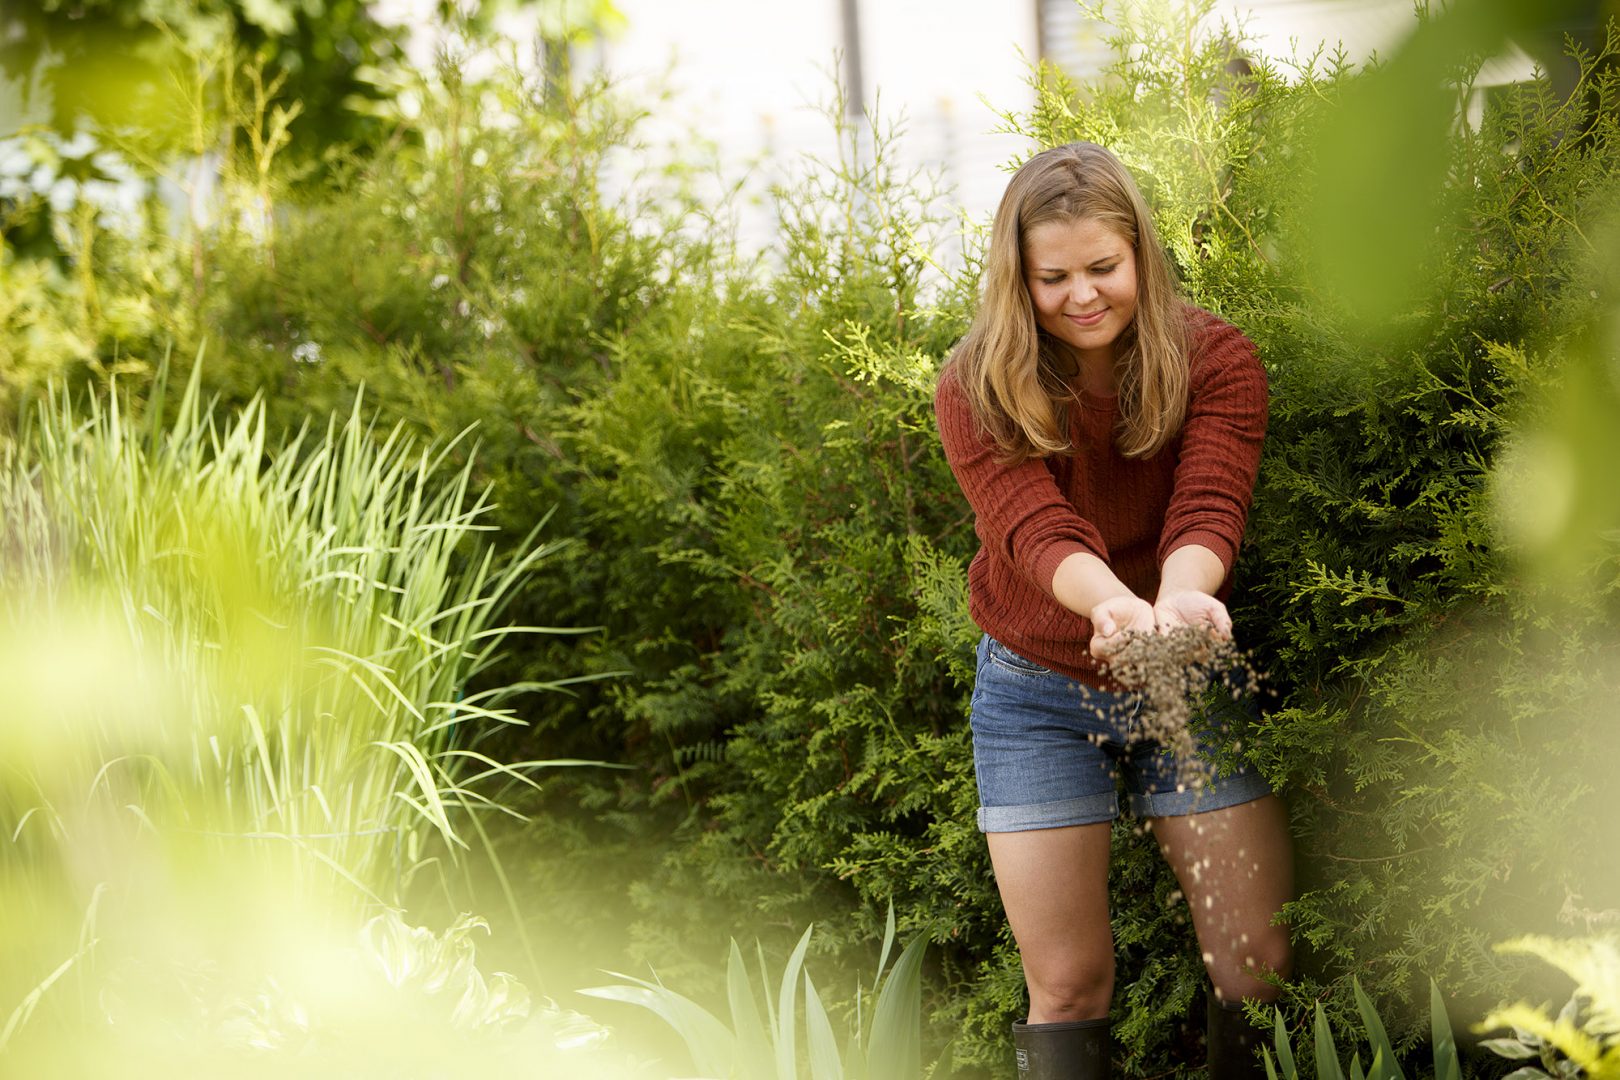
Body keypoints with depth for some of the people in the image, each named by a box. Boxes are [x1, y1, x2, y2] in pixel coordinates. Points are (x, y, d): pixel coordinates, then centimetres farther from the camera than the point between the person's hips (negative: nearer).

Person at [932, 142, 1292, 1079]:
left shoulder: (1215, 361, -10)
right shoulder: (977, 391, -11)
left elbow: (1209, 508, -25)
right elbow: (1036, 528, -27)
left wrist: (1181, 596, -49)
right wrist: (1115, 605, -49)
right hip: (1039, 693, 0)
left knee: (1259, 965, -3)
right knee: (1068, 985, 2)